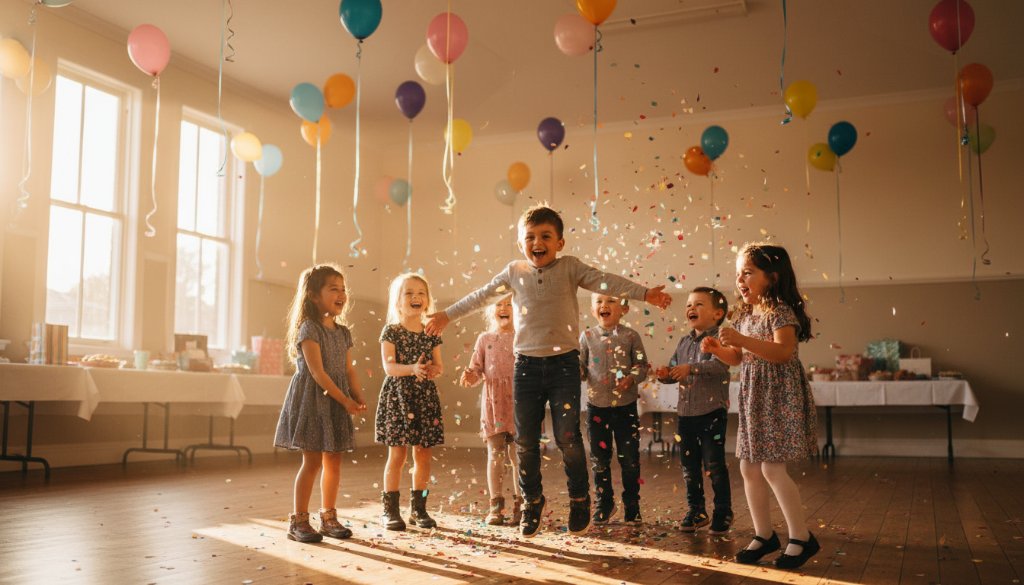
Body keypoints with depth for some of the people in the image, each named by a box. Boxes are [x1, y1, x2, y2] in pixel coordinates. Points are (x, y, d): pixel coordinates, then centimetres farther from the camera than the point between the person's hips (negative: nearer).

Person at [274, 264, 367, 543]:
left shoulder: (342, 332, 12)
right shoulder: (309, 329, -12)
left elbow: (349, 369, 11)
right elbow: (317, 372, -18)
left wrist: (359, 396, -4)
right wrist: (345, 400, -19)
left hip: (336, 402, 7)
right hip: (312, 399, -7)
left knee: (334, 460, 10)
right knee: (312, 460, -5)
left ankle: (328, 517, 20)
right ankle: (298, 520, 5)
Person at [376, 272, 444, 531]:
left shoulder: (431, 334, 8)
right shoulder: (391, 332, -3)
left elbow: (438, 365, 6)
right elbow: (389, 366, -12)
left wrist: (434, 370, -18)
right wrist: (412, 368, -30)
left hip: (425, 396, 4)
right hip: (398, 395, -4)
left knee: (423, 454, 6)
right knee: (397, 454, -1)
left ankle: (418, 508, 18)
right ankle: (390, 509, 9)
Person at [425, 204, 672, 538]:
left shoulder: (570, 268, 0)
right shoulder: (515, 272, 7)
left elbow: (605, 282, -10)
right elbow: (482, 296, 18)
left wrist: (645, 294, -22)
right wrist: (447, 316, 25)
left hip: (563, 363, -2)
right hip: (526, 364, 3)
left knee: (567, 437, -3)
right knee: (525, 440, 7)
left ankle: (579, 499, 19)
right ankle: (532, 501, 25)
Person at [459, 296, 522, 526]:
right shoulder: (485, 339, 9)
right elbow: (477, 370, 7)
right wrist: (469, 377, -13)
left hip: (519, 400, -1)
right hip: (493, 402, 1)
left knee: (518, 454, 1)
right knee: (495, 454, 4)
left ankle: (519, 504, 11)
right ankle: (496, 504, 12)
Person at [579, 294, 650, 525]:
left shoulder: (630, 336, -3)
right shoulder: (587, 337, 1)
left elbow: (643, 365, 0)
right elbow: (580, 366, 6)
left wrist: (631, 379, -18)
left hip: (626, 405, -1)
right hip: (597, 405, 2)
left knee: (629, 458, 4)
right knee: (599, 458, 10)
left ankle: (632, 506, 20)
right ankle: (604, 503, 25)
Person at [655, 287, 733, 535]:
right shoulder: (684, 342, 14)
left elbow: (720, 365, -25)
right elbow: (674, 368, 17)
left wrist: (691, 368, -31)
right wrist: (665, 375, -5)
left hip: (712, 412, -7)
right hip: (686, 412, 7)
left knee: (714, 464, -1)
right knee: (689, 465, 13)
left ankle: (723, 512, 14)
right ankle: (695, 510, 26)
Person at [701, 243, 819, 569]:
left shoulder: (781, 312, -13)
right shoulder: (743, 315, 12)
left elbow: (783, 352, -28)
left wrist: (742, 340, -34)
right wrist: (717, 349, 1)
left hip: (779, 397, -8)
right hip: (751, 398, 9)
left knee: (772, 467, -11)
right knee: (749, 467, 8)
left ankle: (802, 538, 3)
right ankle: (764, 535, 21)